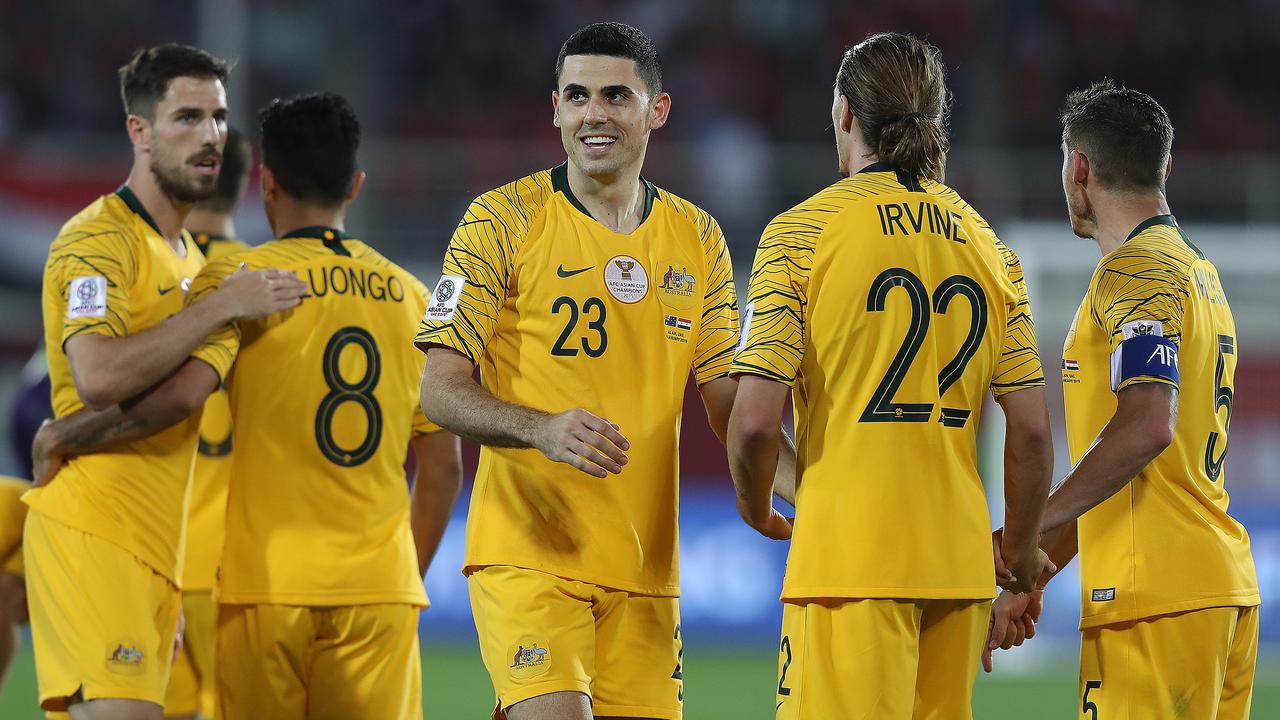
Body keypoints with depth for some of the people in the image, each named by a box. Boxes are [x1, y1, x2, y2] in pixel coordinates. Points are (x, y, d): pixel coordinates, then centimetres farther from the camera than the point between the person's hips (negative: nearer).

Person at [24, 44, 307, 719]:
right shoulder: (99, 239, -8)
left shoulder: (186, 252, 22)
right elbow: (98, 377, -24)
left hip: (159, 551, 9)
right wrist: (222, 305, -18)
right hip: (92, 534, -9)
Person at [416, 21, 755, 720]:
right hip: (527, 552, -4)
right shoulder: (503, 219, -2)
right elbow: (440, 389, -6)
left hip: (644, 569, 5)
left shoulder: (697, 237, 11)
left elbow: (727, 400, 11)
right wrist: (545, 429, -25)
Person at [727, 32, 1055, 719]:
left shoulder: (801, 232, -3)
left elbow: (754, 420, -10)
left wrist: (757, 510, 9)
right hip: (958, 560, 5)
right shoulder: (990, 246, 10)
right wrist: (1021, 552, 20)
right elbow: (1030, 429, 6)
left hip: (848, 554, -5)